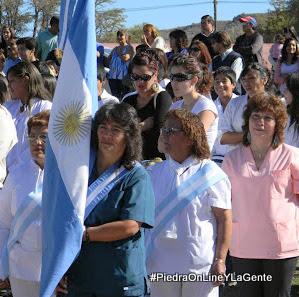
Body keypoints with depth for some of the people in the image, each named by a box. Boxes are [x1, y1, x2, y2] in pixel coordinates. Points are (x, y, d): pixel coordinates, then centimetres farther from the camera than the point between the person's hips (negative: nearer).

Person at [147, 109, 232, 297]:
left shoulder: (211, 174, -3)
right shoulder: (155, 173, 10)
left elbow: (225, 219, -5)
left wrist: (220, 260, -10)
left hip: (200, 267, -4)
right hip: (160, 265, 4)